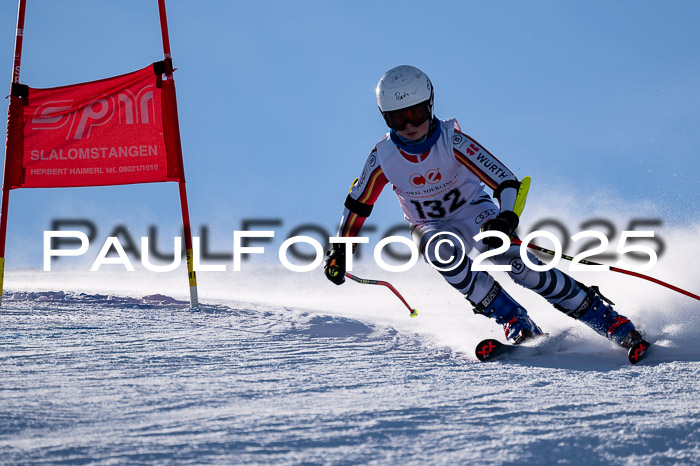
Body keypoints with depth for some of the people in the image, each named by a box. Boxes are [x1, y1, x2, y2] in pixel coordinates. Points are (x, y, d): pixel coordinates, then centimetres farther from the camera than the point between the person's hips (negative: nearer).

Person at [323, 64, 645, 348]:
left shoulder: (452, 141, -22)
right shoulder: (383, 157, -15)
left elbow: (506, 181, -25)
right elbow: (358, 204, 2)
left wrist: (506, 219, -43)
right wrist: (339, 250, 3)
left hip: (474, 212, -2)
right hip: (431, 227, 2)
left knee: (515, 260, -29)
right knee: (442, 250, -36)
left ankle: (610, 320, -23)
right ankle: (515, 321, -29)